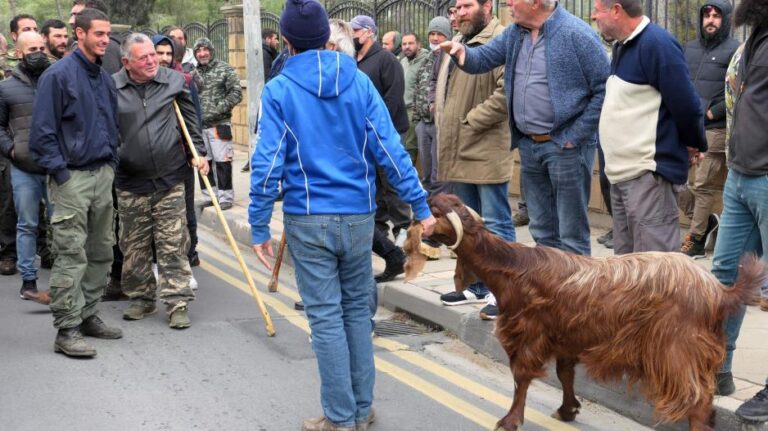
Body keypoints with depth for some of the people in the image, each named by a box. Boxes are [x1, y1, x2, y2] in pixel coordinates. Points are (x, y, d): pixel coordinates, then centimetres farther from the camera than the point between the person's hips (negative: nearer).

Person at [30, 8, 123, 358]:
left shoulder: (105, 78, 13)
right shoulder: (58, 75, -9)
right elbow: (43, 131, -11)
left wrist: (111, 163, 14)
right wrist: (60, 172, -14)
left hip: (103, 174, 8)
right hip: (72, 177, -8)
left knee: (101, 252, 12)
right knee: (72, 256, -8)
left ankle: (88, 316, 24)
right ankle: (67, 330, -4)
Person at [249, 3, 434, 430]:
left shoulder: (279, 90, -6)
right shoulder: (360, 82, 1)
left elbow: (267, 164, -9)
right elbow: (390, 150, -3)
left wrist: (259, 226, -3)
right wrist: (421, 206, 0)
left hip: (309, 221, -3)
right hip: (359, 217, 3)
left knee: (326, 317, 2)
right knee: (357, 310, 14)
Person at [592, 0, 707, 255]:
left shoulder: (656, 43, -15)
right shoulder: (622, 47, 14)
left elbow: (686, 105, -15)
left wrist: (694, 146, 0)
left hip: (649, 174, -10)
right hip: (622, 173, 10)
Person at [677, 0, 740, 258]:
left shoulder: (735, 50, -4)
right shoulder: (690, 48, 17)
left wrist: (712, 113, -13)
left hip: (715, 130, -6)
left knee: (704, 186, -2)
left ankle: (696, 240, 8)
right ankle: (706, 221, 23)